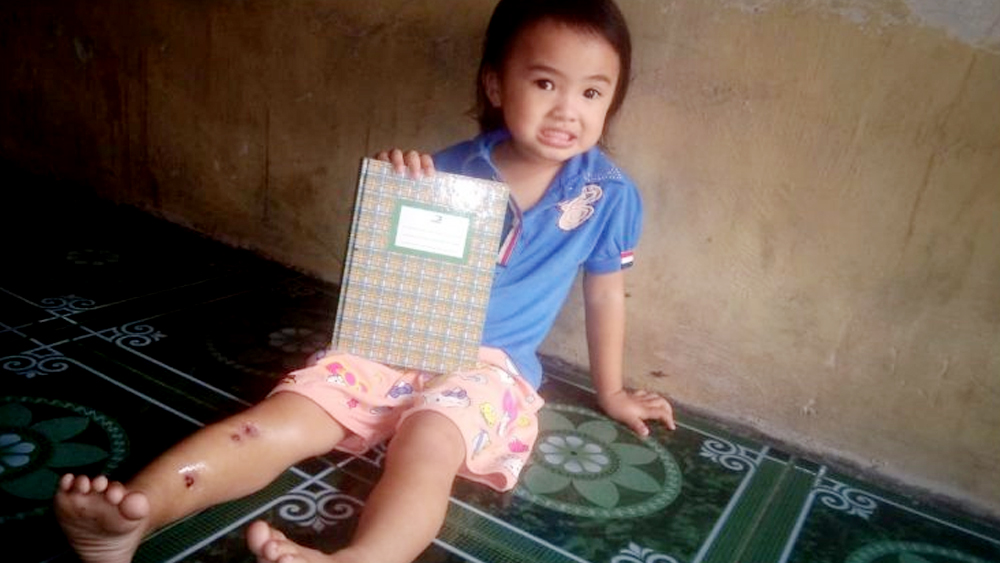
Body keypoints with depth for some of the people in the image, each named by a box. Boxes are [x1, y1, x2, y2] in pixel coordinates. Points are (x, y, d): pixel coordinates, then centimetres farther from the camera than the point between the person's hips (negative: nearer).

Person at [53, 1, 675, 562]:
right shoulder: (454, 169, -2)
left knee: (429, 441, -35)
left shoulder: (608, 195, -5)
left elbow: (606, 293, 8)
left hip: (489, 366, -2)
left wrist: (610, 390, 19)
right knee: (284, 417, -18)